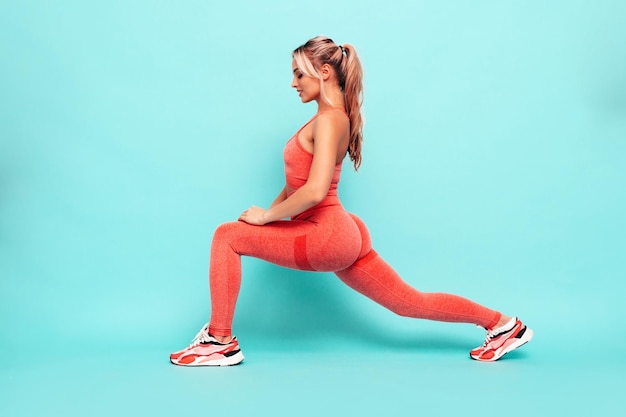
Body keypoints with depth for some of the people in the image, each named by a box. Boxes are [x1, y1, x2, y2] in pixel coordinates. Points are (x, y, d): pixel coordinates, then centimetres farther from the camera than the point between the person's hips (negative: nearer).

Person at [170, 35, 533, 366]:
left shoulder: (329, 119, -13)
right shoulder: (333, 116, 16)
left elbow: (315, 190, -24)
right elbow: (300, 179, 21)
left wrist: (267, 216, -13)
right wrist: (270, 210, 12)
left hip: (326, 236, -10)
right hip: (343, 235, 10)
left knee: (228, 236, -7)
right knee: (411, 302, 16)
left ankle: (221, 342, -1)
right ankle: (502, 324, 24)